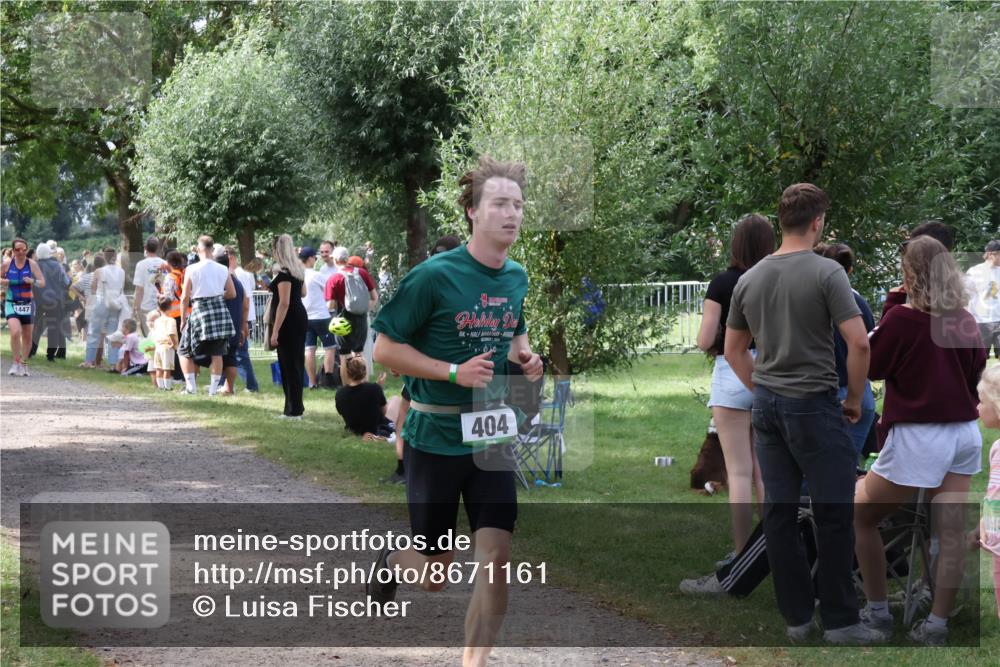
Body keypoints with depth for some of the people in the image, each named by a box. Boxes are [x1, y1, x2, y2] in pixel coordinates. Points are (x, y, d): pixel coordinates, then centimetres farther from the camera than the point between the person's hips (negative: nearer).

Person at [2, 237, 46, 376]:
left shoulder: (32, 264, -4)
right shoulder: (7, 264, -2)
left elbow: (43, 282, -3)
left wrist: (32, 281, -23)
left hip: (27, 304, 1)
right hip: (11, 303, -1)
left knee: (27, 336, 9)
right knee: (15, 332, -21)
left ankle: (24, 364, 29)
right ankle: (15, 362, -6)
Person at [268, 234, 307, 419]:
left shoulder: (284, 273, -18)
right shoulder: (298, 270, 10)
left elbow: (284, 303, -22)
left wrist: (275, 332, -23)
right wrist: (275, 287, 29)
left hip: (289, 321, -10)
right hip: (300, 318, 10)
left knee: (289, 364, -6)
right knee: (296, 362, 15)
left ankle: (294, 410, -4)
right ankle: (295, 407, 22)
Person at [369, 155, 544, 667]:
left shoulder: (517, 278, 4)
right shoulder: (435, 275, -16)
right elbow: (385, 349, -12)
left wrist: (525, 356, 0)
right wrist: (455, 371, -22)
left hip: (492, 436, 5)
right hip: (435, 438, -4)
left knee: (497, 557, -8)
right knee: (434, 575, 6)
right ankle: (392, 562, 42)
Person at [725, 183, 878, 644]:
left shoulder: (749, 279, 6)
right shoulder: (826, 273, -14)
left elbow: (733, 351, 13)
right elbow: (859, 343, -18)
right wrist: (854, 399, -4)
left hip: (767, 408, 6)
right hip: (814, 407, -6)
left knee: (779, 513, 6)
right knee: (833, 513, -1)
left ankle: (796, 616, 9)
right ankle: (839, 620, -1)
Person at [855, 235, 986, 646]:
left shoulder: (902, 319, -13)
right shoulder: (964, 320, 4)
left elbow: (869, 368, -1)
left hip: (919, 438, -6)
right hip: (964, 433, 6)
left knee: (860, 517, 11)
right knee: (950, 532, 4)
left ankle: (877, 612, 14)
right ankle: (937, 624, 4)